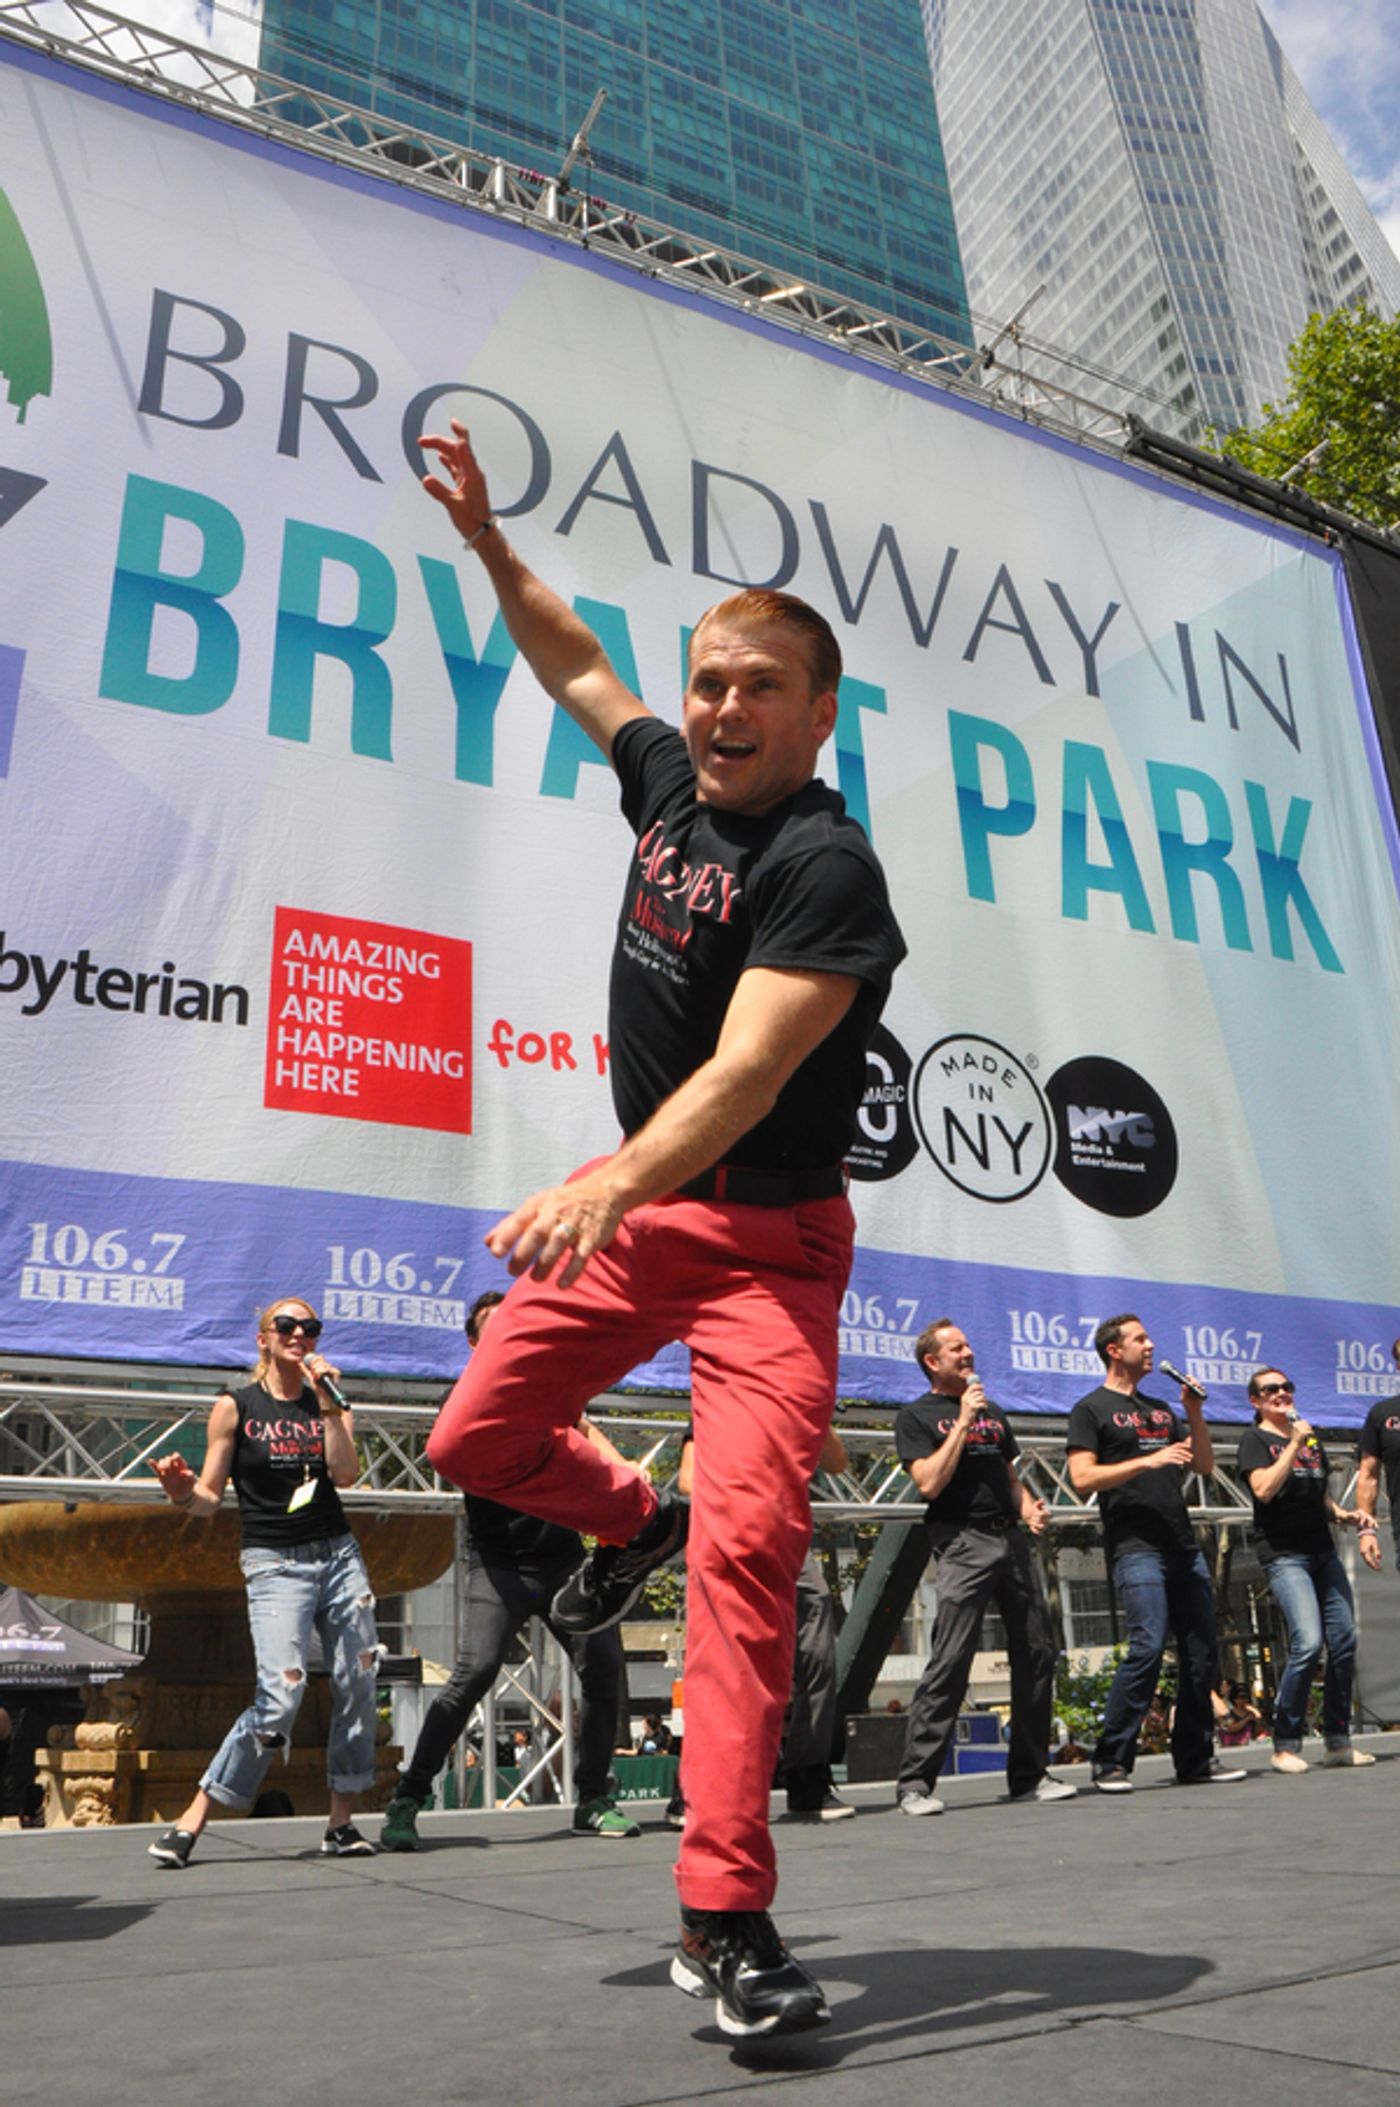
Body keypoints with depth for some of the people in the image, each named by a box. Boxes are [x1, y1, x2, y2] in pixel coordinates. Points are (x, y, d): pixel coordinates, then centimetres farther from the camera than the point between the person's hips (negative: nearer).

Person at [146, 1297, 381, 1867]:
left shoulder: (330, 1405, 9)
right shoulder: (235, 1407, 2)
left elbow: (346, 1474, -8)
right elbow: (208, 1500, 1)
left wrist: (327, 1402, -12)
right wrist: (182, 1493, -21)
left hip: (339, 1556, 4)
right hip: (274, 1563, -4)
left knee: (357, 1687, -2)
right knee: (280, 1697, -15)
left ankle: (341, 1824, 9)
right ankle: (191, 1822, -3)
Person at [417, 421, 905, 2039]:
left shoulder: (828, 866, -20)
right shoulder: (670, 777, 1)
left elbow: (745, 1070, -33)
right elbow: (574, 663, 23)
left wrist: (614, 1183, -47)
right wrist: (487, 543, 18)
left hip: (767, 1237, -7)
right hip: (638, 1207, 7)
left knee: (747, 1544, -17)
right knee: (475, 1442, 10)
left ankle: (726, 1918, -7)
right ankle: (631, 1524, 41)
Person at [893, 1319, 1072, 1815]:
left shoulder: (993, 1412, 22)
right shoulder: (916, 1416, 2)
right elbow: (930, 1483, -12)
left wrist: (1028, 1507, 5)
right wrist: (963, 1421, -11)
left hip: (1011, 1538, 7)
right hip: (963, 1542, -7)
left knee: (1037, 1653, 5)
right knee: (949, 1662, -12)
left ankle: (1030, 1774, 16)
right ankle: (914, 1783, -7)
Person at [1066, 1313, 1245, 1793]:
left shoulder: (1160, 1409, 22)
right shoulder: (1091, 1409, 2)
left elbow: (1205, 1466, 20)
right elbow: (1083, 1477, -10)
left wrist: (1195, 1414, 6)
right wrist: (1149, 1461, -16)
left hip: (1183, 1546, 7)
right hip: (1135, 1546, -7)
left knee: (1201, 1652, 5)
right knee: (1148, 1646, -16)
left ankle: (1196, 1759, 17)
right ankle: (1111, 1762, -7)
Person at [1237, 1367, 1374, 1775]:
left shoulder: (1311, 1439, 20)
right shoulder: (1254, 1440, 0)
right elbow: (1264, 1489, -16)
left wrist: (1342, 1514, 7)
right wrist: (1294, 1445, -15)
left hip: (1322, 1550, 7)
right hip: (1283, 1554, -7)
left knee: (1345, 1641, 1)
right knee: (1308, 1643, -18)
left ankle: (1338, 1741, 13)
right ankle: (1286, 1745, -7)